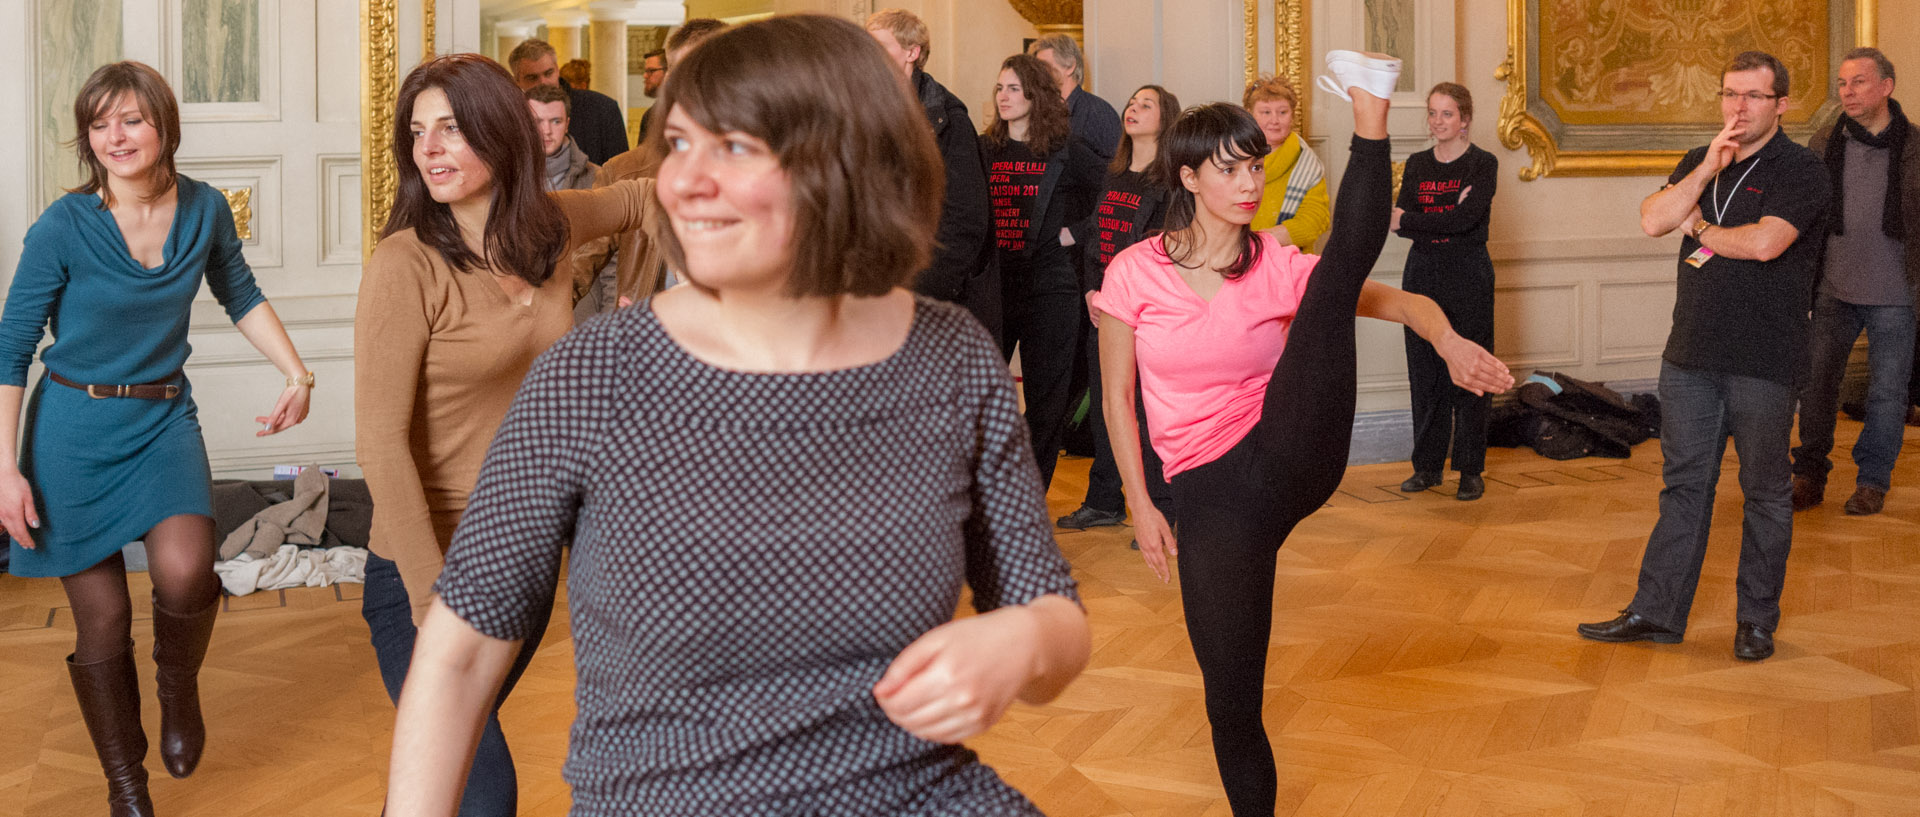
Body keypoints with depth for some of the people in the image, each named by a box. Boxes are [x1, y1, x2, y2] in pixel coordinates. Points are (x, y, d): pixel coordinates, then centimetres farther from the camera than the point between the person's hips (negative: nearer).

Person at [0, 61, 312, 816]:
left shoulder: (205, 209, -4)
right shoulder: (62, 228, -12)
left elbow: (241, 298, 15)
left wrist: (297, 374, 4)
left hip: (164, 419, 2)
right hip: (75, 428, -1)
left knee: (183, 574, -24)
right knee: (102, 623, 5)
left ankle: (179, 684, 11)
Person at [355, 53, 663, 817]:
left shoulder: (552, 224, 1)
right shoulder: (406, 263, -16)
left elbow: (641, 198, 23)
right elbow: (380, 443, -18)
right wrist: (434, 602, -19)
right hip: (426, 566, -5)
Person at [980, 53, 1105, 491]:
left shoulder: (1067, 152, 2)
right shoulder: (983, 150, 9)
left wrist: (1071, 228, 4)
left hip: (1048, 287, -2)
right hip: (992, 285, 2)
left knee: (1046, 397, 1)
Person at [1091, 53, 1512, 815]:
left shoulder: (1278, 266, 3)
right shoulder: (1135, 272, 1)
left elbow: (1398, 299, -4)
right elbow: (1117, 395, 5)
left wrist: (1448, 340, -25)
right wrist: (1141, 506, 1)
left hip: (1292, 457, 0)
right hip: (1210, 492, 0)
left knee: (1335, 279, -15)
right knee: (1231, 699, 3)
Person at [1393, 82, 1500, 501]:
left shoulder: (1483, 163, -3)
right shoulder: (1417, 164, 10)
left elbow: (1466, 220, -17)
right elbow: (1400, 220, -2)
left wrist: (1408, 220, -13)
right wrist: (1448, 218, -16)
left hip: (1468, 276, -4)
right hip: (1422, 274, 4)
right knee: (1424, 371, 7)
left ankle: (1471, 470, 6)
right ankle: (1427, 465, 16)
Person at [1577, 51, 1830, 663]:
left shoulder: (1801, 170, -5)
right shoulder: (1699, 163, 14)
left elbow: (1764, 242, -21)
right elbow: (1653, 220, -1)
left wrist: (1699, 229, -4)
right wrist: (1709, 167, -10)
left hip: (1763, 363, -5)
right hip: (1691, 356, 5)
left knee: (1765, 491, 6)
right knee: (1684, 483, 10)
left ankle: (1757, 619, 17)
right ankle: (1657, 611, 15)